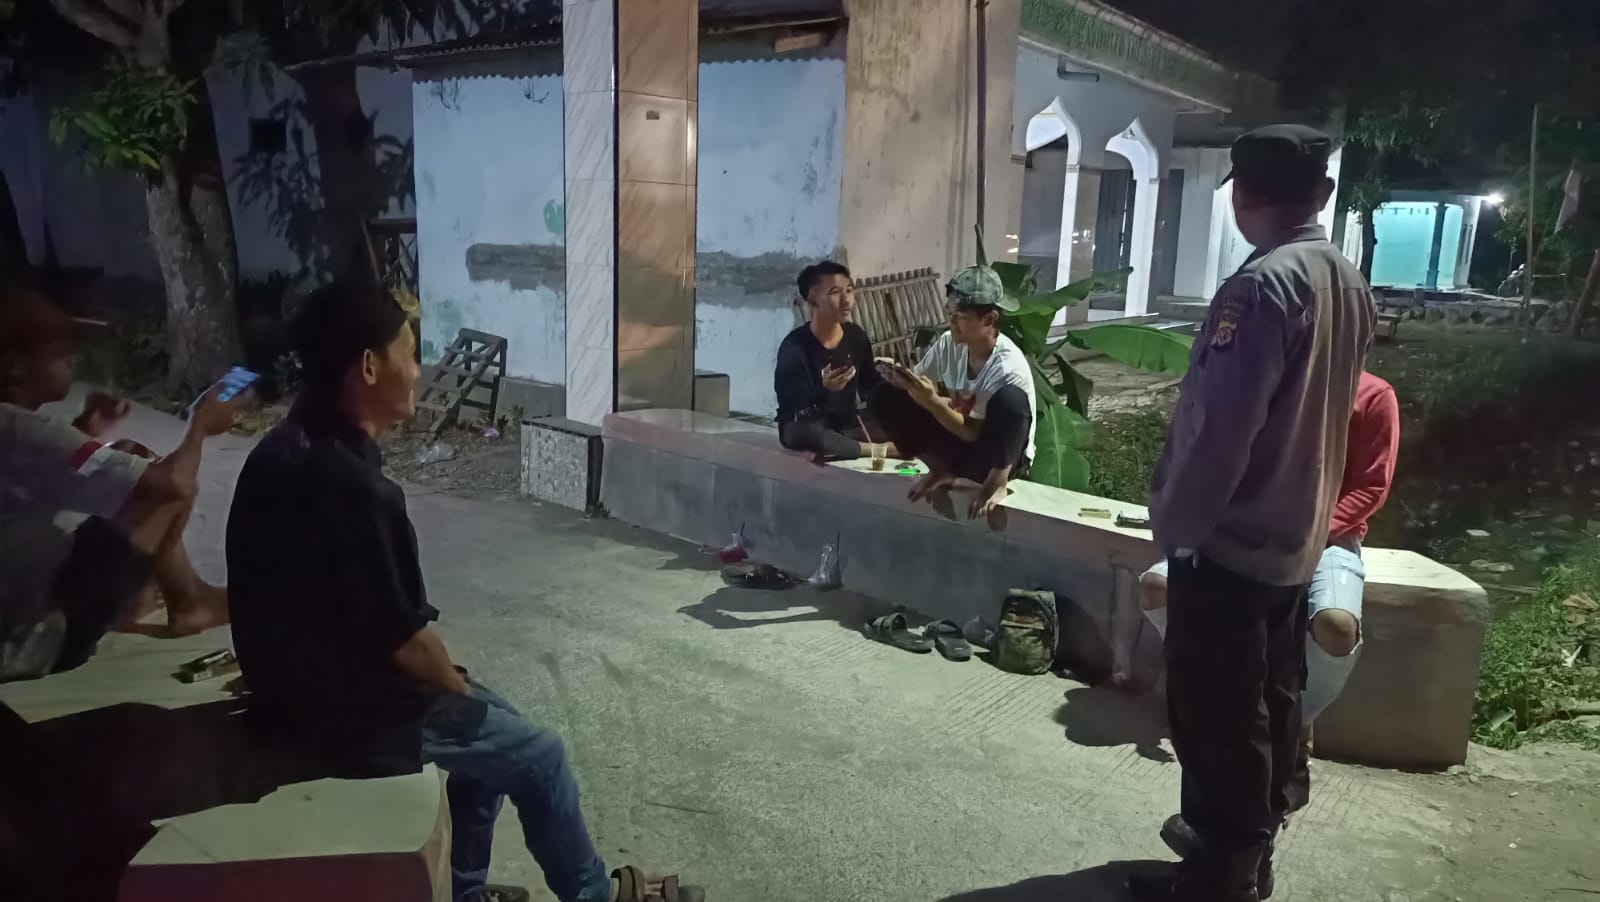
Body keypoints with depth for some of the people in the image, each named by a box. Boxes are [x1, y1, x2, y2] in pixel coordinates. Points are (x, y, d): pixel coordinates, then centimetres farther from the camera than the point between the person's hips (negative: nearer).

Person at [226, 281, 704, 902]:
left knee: (493, 719, 23)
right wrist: (459, 687, -4)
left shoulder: (287, 447, 1)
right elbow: (404, 639, -22)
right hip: (345, 715, -9)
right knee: (538, 754, 6)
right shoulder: (353, 488, -31)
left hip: (303, 682, 9)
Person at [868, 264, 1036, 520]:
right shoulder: (949, 344, -11)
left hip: (997, 455, -5)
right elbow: (918, 383, -5)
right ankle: (942, 469, 1)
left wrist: (932, 402, -37)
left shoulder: (1009, 367, -28)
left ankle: (997, 481, -14)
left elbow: (975, 433, -26)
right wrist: (900, 377, -28)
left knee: (1010, 398, -38)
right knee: (883, 396, -11)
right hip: (956, 439, 5)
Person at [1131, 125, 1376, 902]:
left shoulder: (1263, 285, -21)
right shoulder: (1350, 285, 6)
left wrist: (1173, 525, -14)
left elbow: (1219, 427, -24)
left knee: (1216, 720, 3)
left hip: (1229, 543, -9)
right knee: (1270, 707, 18)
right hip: (1297, 538, 9)